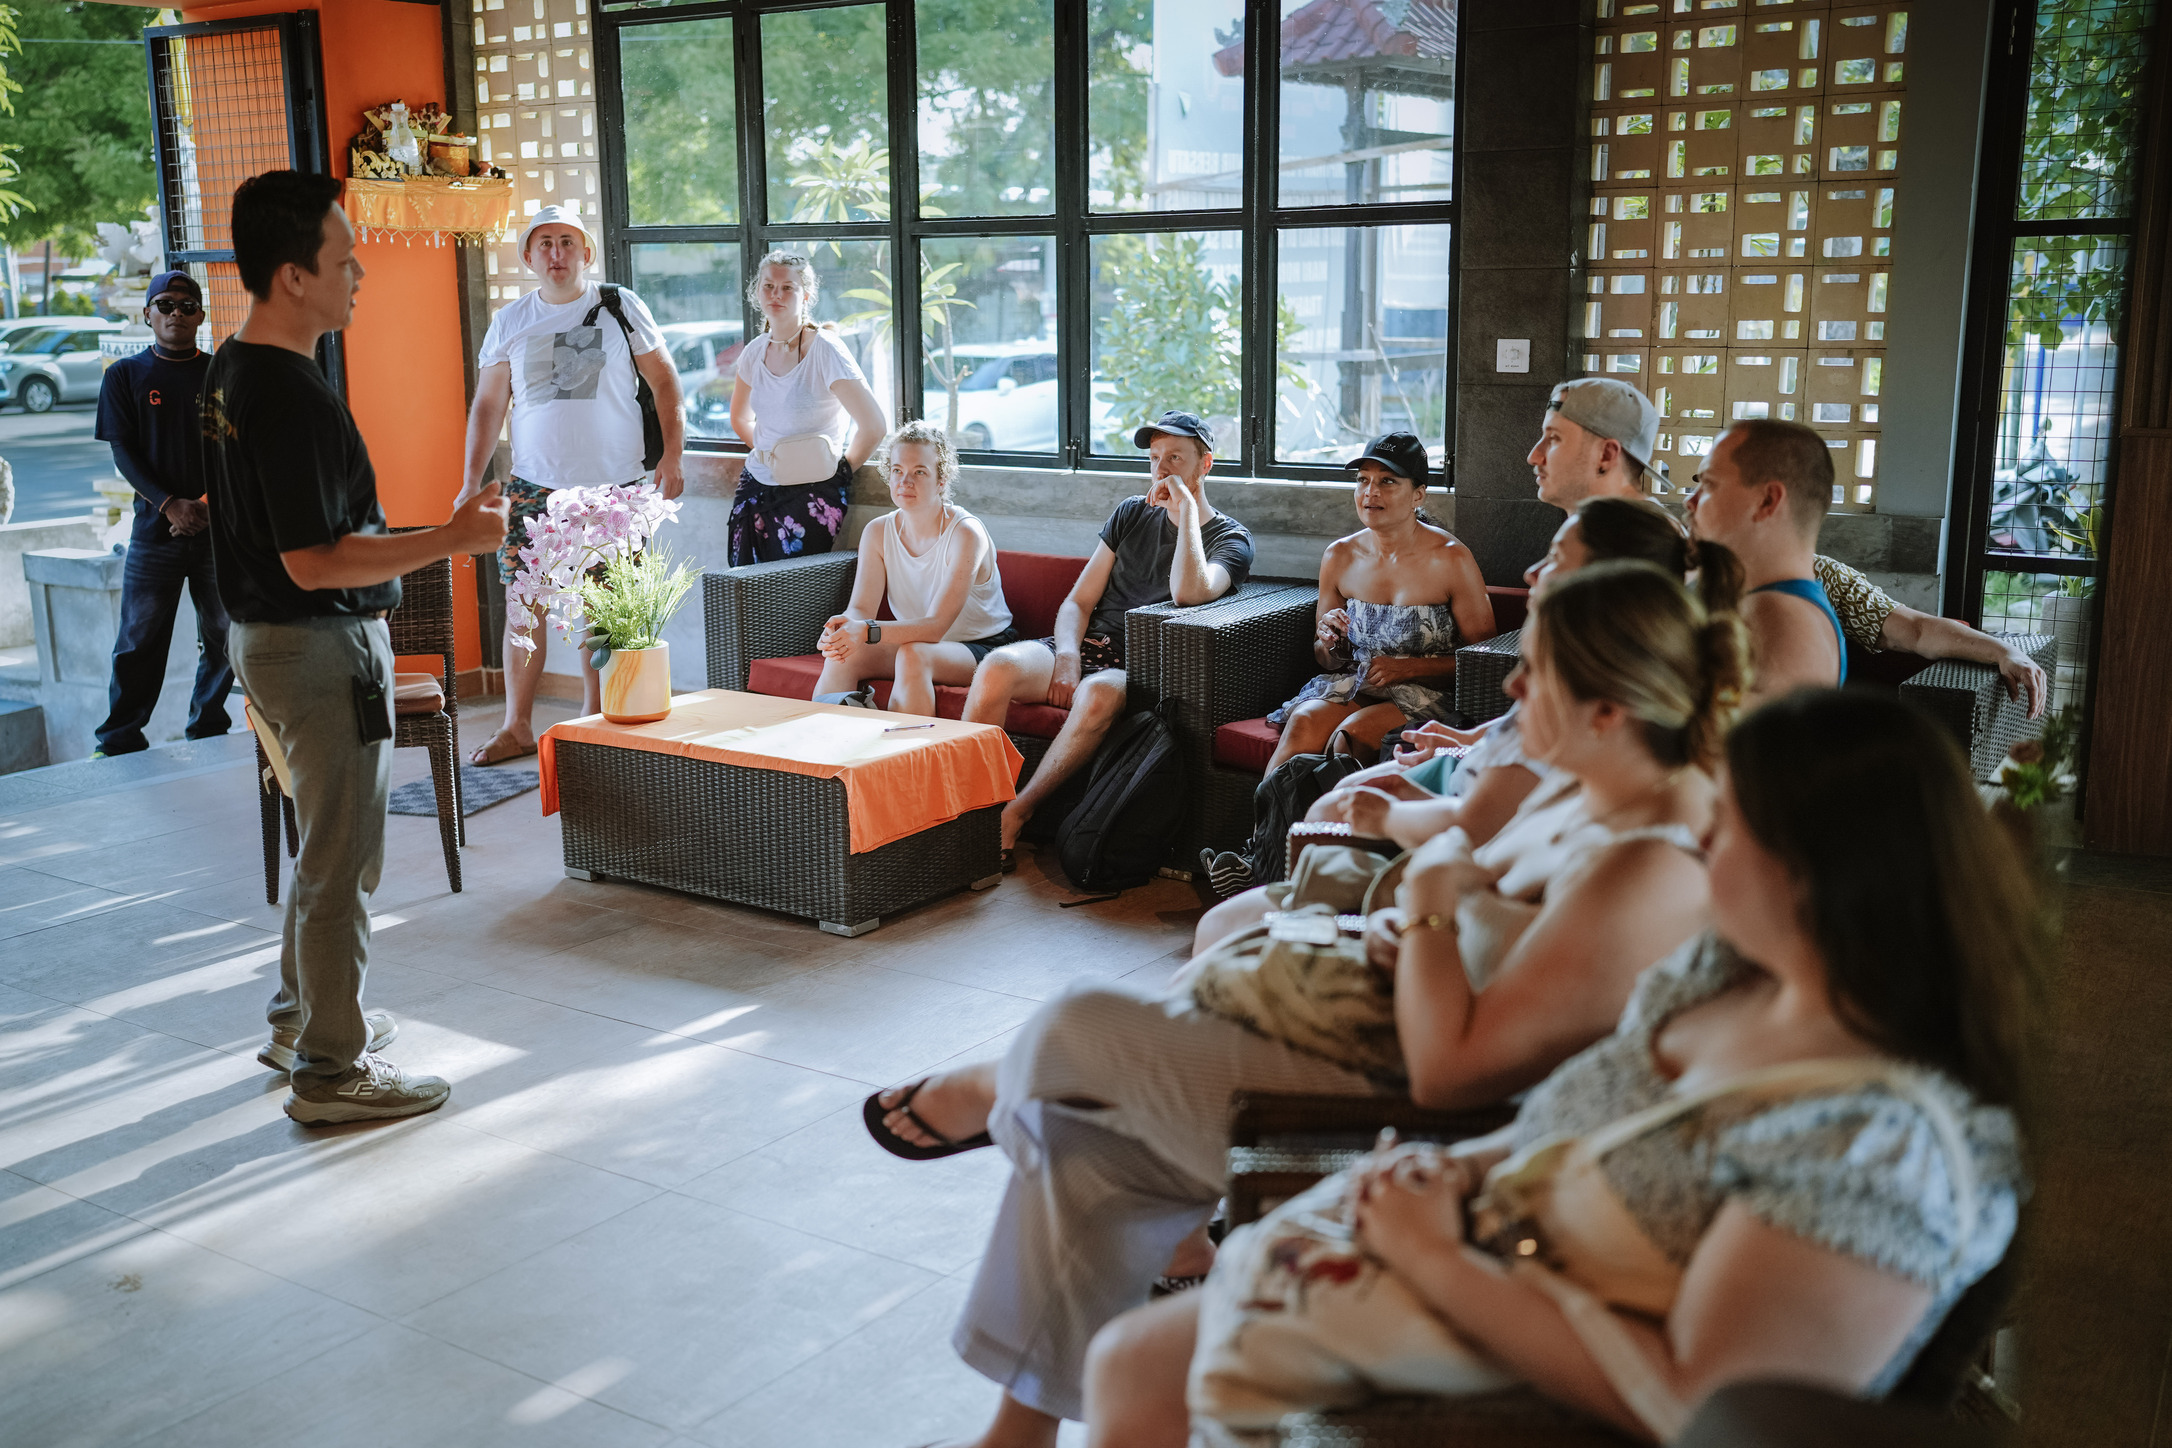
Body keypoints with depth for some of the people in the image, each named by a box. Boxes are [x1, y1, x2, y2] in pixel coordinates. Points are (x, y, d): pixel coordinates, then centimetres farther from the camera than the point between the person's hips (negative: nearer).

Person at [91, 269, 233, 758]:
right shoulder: (125, 375, 6)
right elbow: (123, 451, 0)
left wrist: (208, 505, -13)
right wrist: (168, 503, -15)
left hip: (220, 528, 1)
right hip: (155, 529, -1)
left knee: (223, 635, 6)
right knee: (140, 639, 0)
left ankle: (208, 728, 21)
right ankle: (120, 742, 9)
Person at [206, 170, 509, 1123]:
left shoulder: (230, 371, 9)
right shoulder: (293, 395, -23)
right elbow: (316, 562, -25)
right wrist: (451, 539, -22)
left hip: (269, 638, 10)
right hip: (322, 649, -10)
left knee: (329, 845, 22)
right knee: (342, 860, 0)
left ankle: (299, 1020, 35)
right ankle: (331, 1071, 10)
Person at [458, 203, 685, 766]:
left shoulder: (622, 308, 3)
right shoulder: (510, 321, 9)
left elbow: (664, 380, 7)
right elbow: (488, 405, 10)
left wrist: (673, 452, -4)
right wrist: (471, 482, 3)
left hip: (611, 486, -2)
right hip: (533, 486, 2)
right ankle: (517, 728, 9)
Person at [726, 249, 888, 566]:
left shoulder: (825, 351, -12)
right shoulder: (754, 352, 6)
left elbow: (873, 426, -15)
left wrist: (840, 469, -3)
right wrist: (770, 452, 12)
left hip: (811, 492, -6)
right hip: (757, 485, 6)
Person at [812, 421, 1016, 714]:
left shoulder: (965, 534, -19)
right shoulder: (877, 533, -1)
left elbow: (936, 626, -27)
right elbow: (861, 608, -9)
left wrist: (866, 631, -42)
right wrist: (844, 625, -35)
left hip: (984, 648, -5)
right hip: (918, 641, 5)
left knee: (912, 654, -35)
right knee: (843, 654, -20)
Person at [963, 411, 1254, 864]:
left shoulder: (1230, 539, 3)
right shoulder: (1132, 513, 17)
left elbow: (1188, 592, -22)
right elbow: (1078, 603, 13)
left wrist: (1187, 508, -14)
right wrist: (1066, 656, -8)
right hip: (1086, 646, 4)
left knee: (1099, 693, -40)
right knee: (996, 667, -27)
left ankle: (1014, 815, -31)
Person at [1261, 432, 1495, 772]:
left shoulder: (1451, 560, -7)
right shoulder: (1339, 556, 6)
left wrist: (1408, 668, -13)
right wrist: (1328, 643, -7)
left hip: (1427, 693, -3)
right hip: (1353, 684, 4)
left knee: (1352, 732, -33)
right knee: (1303, 722, -29)